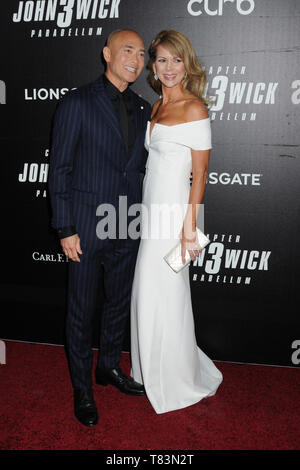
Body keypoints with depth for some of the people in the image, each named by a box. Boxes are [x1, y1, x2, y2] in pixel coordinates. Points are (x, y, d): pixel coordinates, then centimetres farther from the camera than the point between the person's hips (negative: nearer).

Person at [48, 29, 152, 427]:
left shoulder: (142, 109, 9)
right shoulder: (77, 103, -8)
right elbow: (60, 169, -9)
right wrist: (65, 229, -12)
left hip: (127, 229, 6)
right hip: (87, 228, -5)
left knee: (120, 303, 18)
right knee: (82, 311, 8)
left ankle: (110, 367, 42)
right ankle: (82, 388, 29)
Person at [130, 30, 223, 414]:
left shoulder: (194, 108, -10)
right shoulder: (155, 107, 13)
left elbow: (200, 173, -14)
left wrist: (189, 227, -18)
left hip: (173, 212, -8)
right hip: (149, 210, 8)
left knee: (166, 298, 2)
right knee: (147, 294, 15)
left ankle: (180, 383, 24)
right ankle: (152, 373, 35)